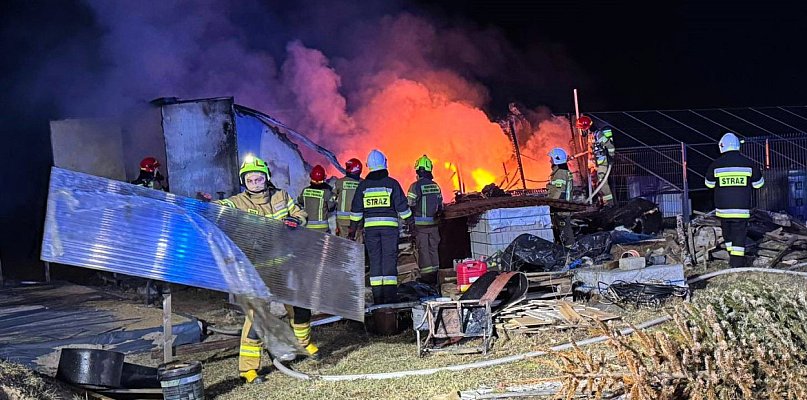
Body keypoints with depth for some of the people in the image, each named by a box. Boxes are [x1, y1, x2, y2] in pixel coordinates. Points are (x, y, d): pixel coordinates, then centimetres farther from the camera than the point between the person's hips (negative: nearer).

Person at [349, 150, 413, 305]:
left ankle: (378, 296, 6)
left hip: (370, 227, 2)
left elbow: (356, 210, 7)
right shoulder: (392, 183, -2)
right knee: (389, 259, 0)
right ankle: (390, 296, -3)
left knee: (375, 260, 7)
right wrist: (409, 222, 11)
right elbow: (402, 206, -1)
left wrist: (352, 229, 14)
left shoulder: (363, 185, 5)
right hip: (390, 226, -2)